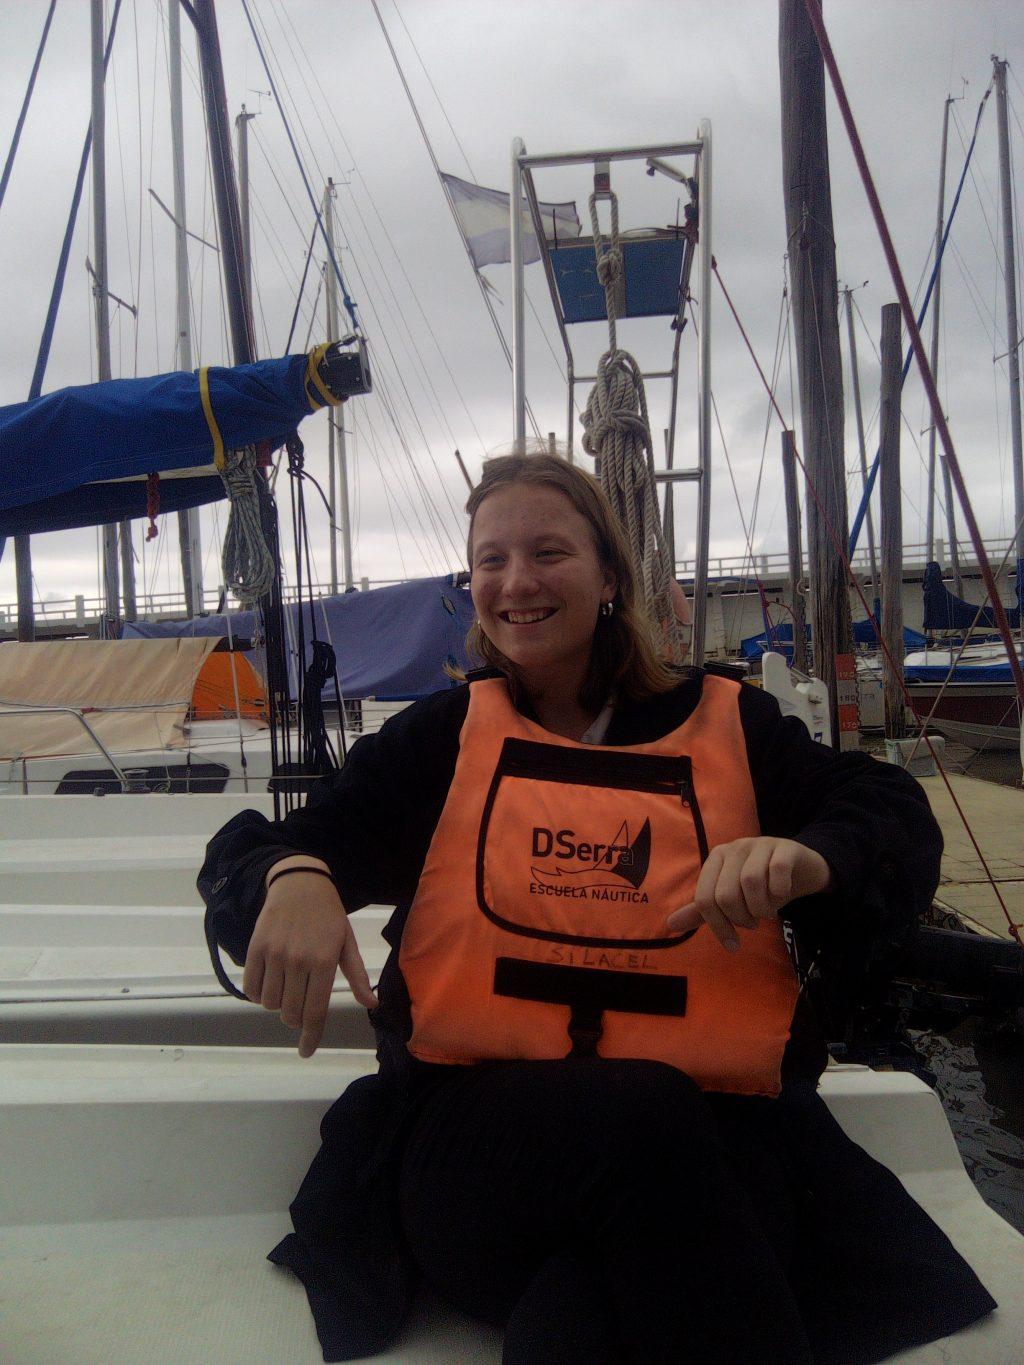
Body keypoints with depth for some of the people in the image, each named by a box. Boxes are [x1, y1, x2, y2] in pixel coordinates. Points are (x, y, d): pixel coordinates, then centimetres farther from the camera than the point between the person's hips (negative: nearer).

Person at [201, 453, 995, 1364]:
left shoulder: (727, 724, 11)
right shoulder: (442, 739, 11)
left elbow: (896, 824, 1)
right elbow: (251, 853, 6)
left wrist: (805, 858, -24)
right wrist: (294, 877, -20)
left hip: (715, 1137, -1)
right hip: (477, 1135, 2)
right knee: (647, 1115, -32)